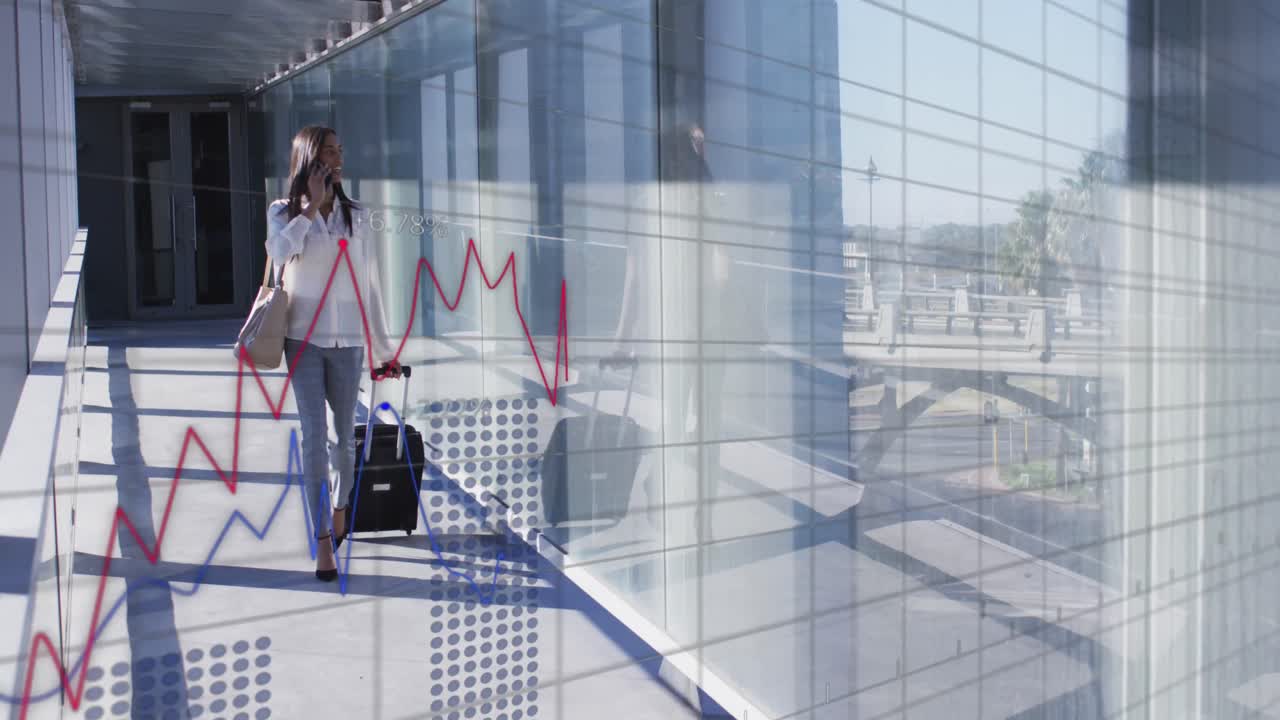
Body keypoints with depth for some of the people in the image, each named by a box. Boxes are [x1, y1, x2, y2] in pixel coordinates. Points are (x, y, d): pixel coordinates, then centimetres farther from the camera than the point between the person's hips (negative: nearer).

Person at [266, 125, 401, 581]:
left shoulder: (356, 216, 6)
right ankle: (323, 542, -3)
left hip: (347, 342, 2)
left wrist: (384, 347, 8)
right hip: (304, 339, -1)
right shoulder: (284, 211, 3)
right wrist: (311, 205, -14)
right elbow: (279, 252, -21)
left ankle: (339, 510, 35)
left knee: (344, 435, 9)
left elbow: (370, 286, 7)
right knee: (314, 436, -7)